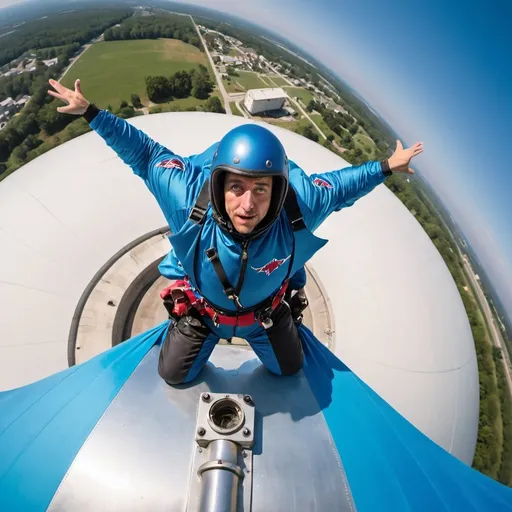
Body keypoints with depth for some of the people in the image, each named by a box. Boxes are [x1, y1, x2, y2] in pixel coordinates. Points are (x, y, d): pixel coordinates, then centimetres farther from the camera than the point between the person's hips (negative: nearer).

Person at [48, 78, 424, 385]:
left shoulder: (301, 205, -38)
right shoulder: (190, 199, -39)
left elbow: (338, 187, -15)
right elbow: (146, 154, -23)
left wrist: (386, 167, -3)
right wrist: (90, 112, -17)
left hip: (265, 309, 1)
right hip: (202, 308, 0)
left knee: (290, 368, 28)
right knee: (174, 375, 21)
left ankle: (283, 324, 60)